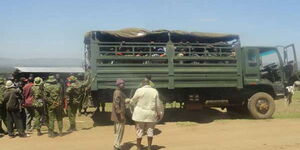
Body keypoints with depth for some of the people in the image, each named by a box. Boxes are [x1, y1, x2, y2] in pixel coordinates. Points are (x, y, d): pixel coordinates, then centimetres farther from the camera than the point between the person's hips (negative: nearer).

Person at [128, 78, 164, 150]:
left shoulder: (139, 90, -9)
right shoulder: (155, 91, -1)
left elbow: (133, 100, 3)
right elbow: (158, 104, 1)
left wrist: (129, 101, 24)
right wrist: (159, 113, 13)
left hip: (140, 114, -2)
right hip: (151, 114, 3)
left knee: (139, 131, 7)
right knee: (150, 131, 12)